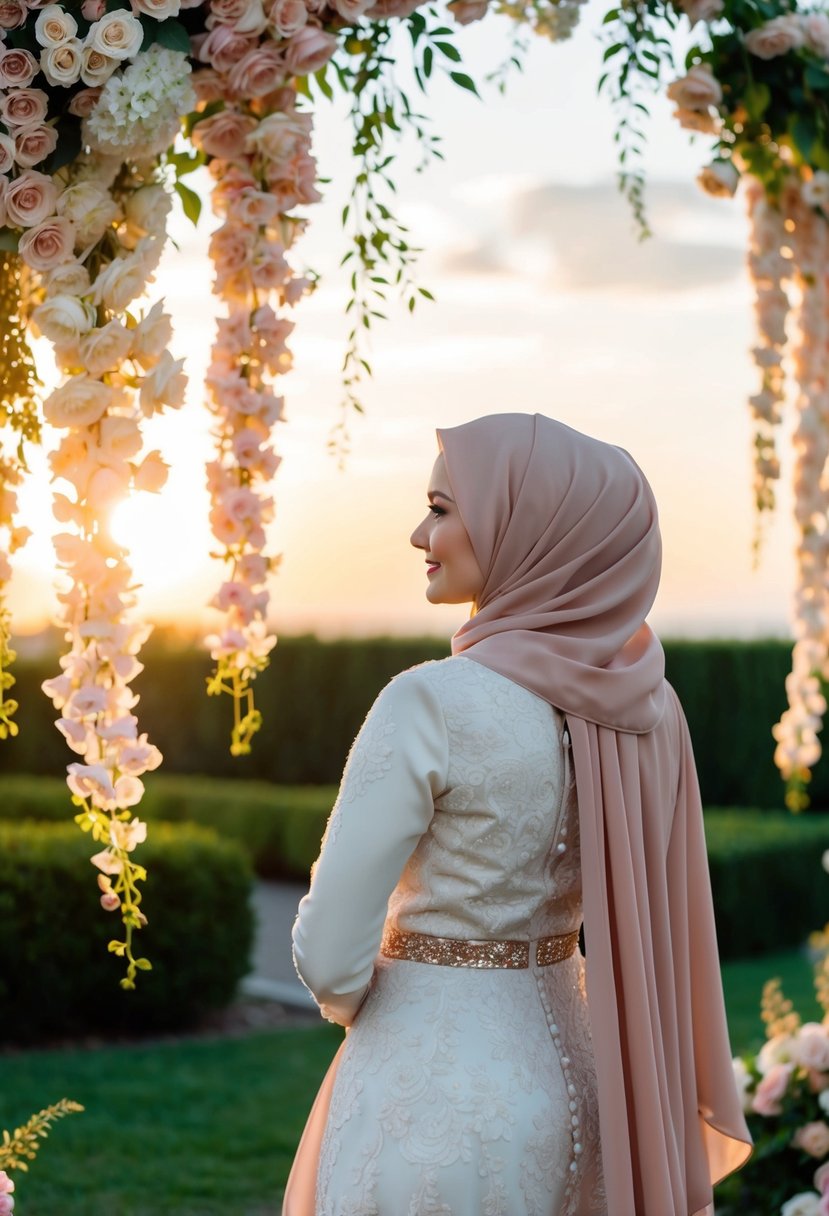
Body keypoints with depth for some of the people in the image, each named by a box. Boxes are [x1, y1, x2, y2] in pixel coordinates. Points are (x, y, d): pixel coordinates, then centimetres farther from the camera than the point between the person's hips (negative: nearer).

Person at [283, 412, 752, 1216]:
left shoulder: (432, 704, -20)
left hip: (431, 1094, -6)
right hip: (567, 1067, 7)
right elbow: (654, 927, 8)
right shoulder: (642, 700, 0)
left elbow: (331, 947, -17)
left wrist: (353, 1006, 5)